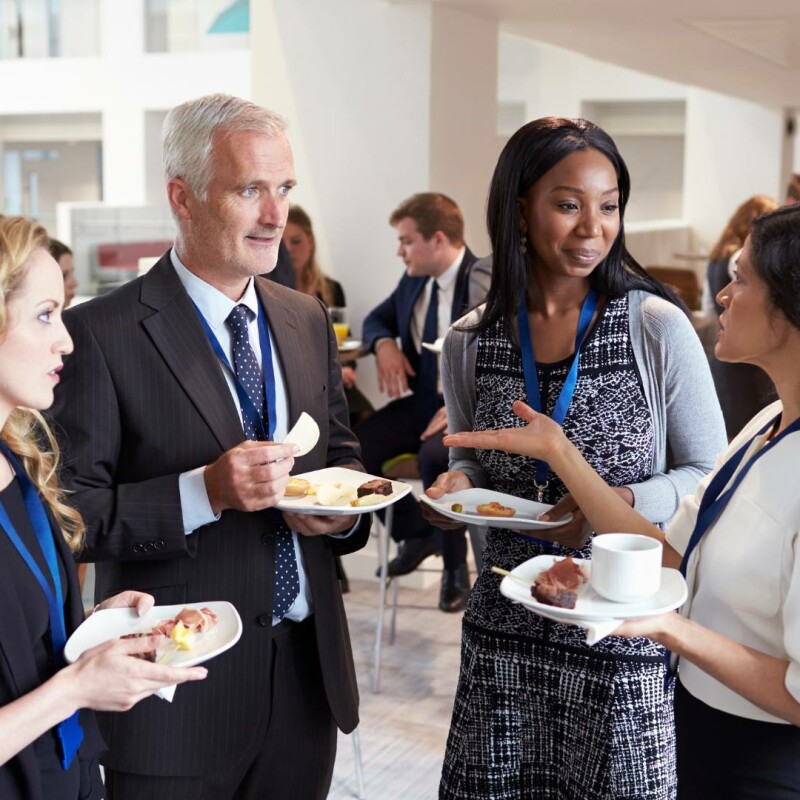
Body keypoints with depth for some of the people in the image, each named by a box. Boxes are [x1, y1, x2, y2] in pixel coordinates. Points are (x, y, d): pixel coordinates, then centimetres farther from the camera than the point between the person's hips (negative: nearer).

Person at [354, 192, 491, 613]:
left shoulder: (488, 285, -15)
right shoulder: (414, 280, 6)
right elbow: (377, 319, 22)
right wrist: (384, 344, -3)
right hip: (423, 400, 7)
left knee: (434, 456, -37)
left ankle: (455, 565, -11)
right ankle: (415, 532, 10)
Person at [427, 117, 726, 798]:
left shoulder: (659, 329, -8)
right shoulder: (469, 343, 1)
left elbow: (709, 476, -2)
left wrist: (620, 504, -19)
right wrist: (458, 484, -7)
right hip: (505, 632, 3)